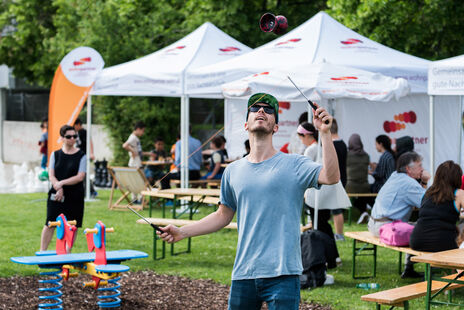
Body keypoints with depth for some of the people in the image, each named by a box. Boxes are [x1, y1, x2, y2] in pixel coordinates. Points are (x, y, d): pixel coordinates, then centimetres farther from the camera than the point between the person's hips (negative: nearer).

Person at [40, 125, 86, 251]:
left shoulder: (81, 156, 0)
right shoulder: (55, 154, 6)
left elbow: (80, 177, -9)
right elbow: (51, 176, 1)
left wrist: (62, 183, -17)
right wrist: (58, 188, -16)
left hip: (75, 197, -1)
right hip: (56, 196, 1)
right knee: (50, 224, -2)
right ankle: (42, 252, 7)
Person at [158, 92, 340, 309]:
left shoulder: (294, 165, 0)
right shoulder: (233, 171, 13)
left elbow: (331, 177, -17)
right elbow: (223, 216, 22)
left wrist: (325, 133, -25)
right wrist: (182, 232, 14)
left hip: (282, 274, -4)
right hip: (243, 274, 4)